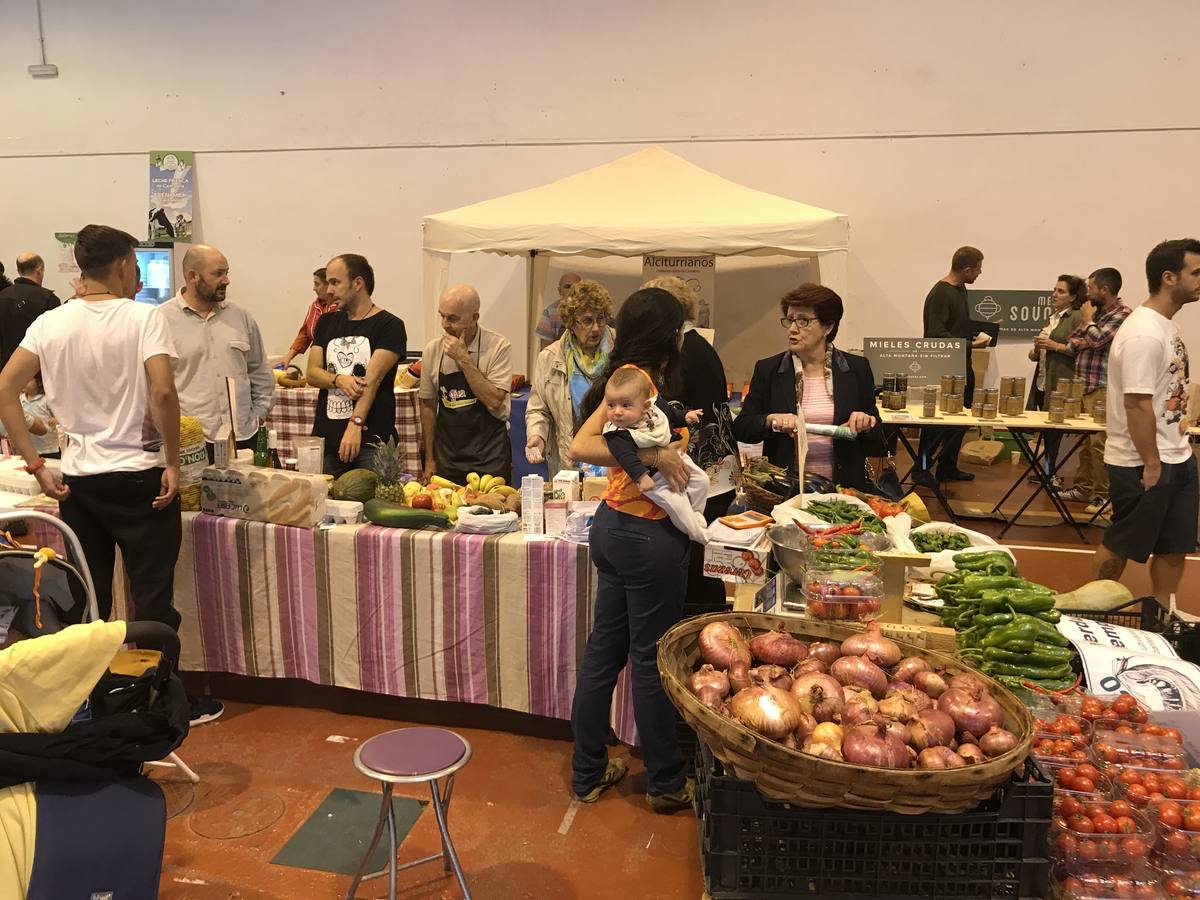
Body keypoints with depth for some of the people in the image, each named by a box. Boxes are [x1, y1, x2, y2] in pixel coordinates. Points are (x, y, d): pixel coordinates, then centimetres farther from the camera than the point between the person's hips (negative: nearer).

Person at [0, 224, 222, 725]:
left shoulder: (50, 324, 4)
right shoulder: (143, 317, -10)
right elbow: (162, 392, -23)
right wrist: (172, 461, -13)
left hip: (77, 480, 5)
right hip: (140, 477, -4)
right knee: (152, 597, 5)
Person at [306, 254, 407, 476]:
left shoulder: (390, 325, -4)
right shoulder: (326, 322, 15)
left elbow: (372, 378, -15)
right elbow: (312, 374, 8)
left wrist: (355, 423, -24)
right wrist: (338, 379, -13)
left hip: (371, 441, -5)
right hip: (325, 438, 5)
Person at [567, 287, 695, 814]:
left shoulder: (637, 376, 10)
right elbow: (583, 446, -28)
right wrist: (656, 454, -28)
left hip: (615, 526, 9)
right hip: (648, 535, -9)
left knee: (604, 651, 16)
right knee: (651, 659, 5)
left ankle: (589, 773, 30)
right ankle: (667, 784, 23)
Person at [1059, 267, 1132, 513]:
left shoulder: (1121, 314, -9)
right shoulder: (1097, 312, 17)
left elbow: (1096, 340, -20)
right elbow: (1072, 339, 20)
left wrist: (1088, 319, -2)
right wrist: (1083, 341, -2)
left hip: (1102, 389, -8)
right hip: (1083, 386, 8)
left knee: (1099, 442, -9)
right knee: (1085, 440, 14)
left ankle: (1102, 495, -3)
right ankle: (1083, 487, 22)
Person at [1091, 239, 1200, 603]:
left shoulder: (1166, 325, 9)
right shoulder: (1144, 334, -21)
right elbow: (1136, 404, -24)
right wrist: (1151, 465, -20)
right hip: (1144, 463, -10)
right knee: (1121, 545, 5)